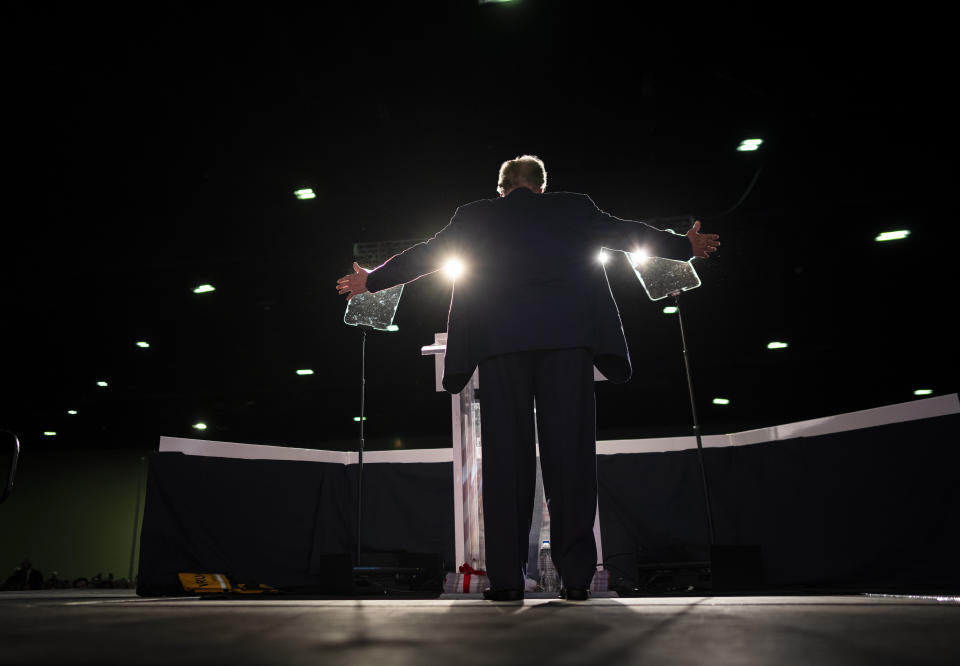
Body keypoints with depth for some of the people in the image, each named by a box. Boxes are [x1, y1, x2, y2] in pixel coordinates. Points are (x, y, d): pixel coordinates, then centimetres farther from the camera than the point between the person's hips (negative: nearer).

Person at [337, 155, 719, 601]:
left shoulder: (474, 217, 17)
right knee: (570, 451, 1)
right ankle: (575, 576, 2)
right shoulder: (575, 208, 18)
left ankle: (507, 579, 0)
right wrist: (686, 246, 44)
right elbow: (629, 233, 28)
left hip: (501, 341, 0)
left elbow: (424, 255, 24)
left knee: (506, 454, 0)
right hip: (568, 336, 0)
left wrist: (371, 281, 39)